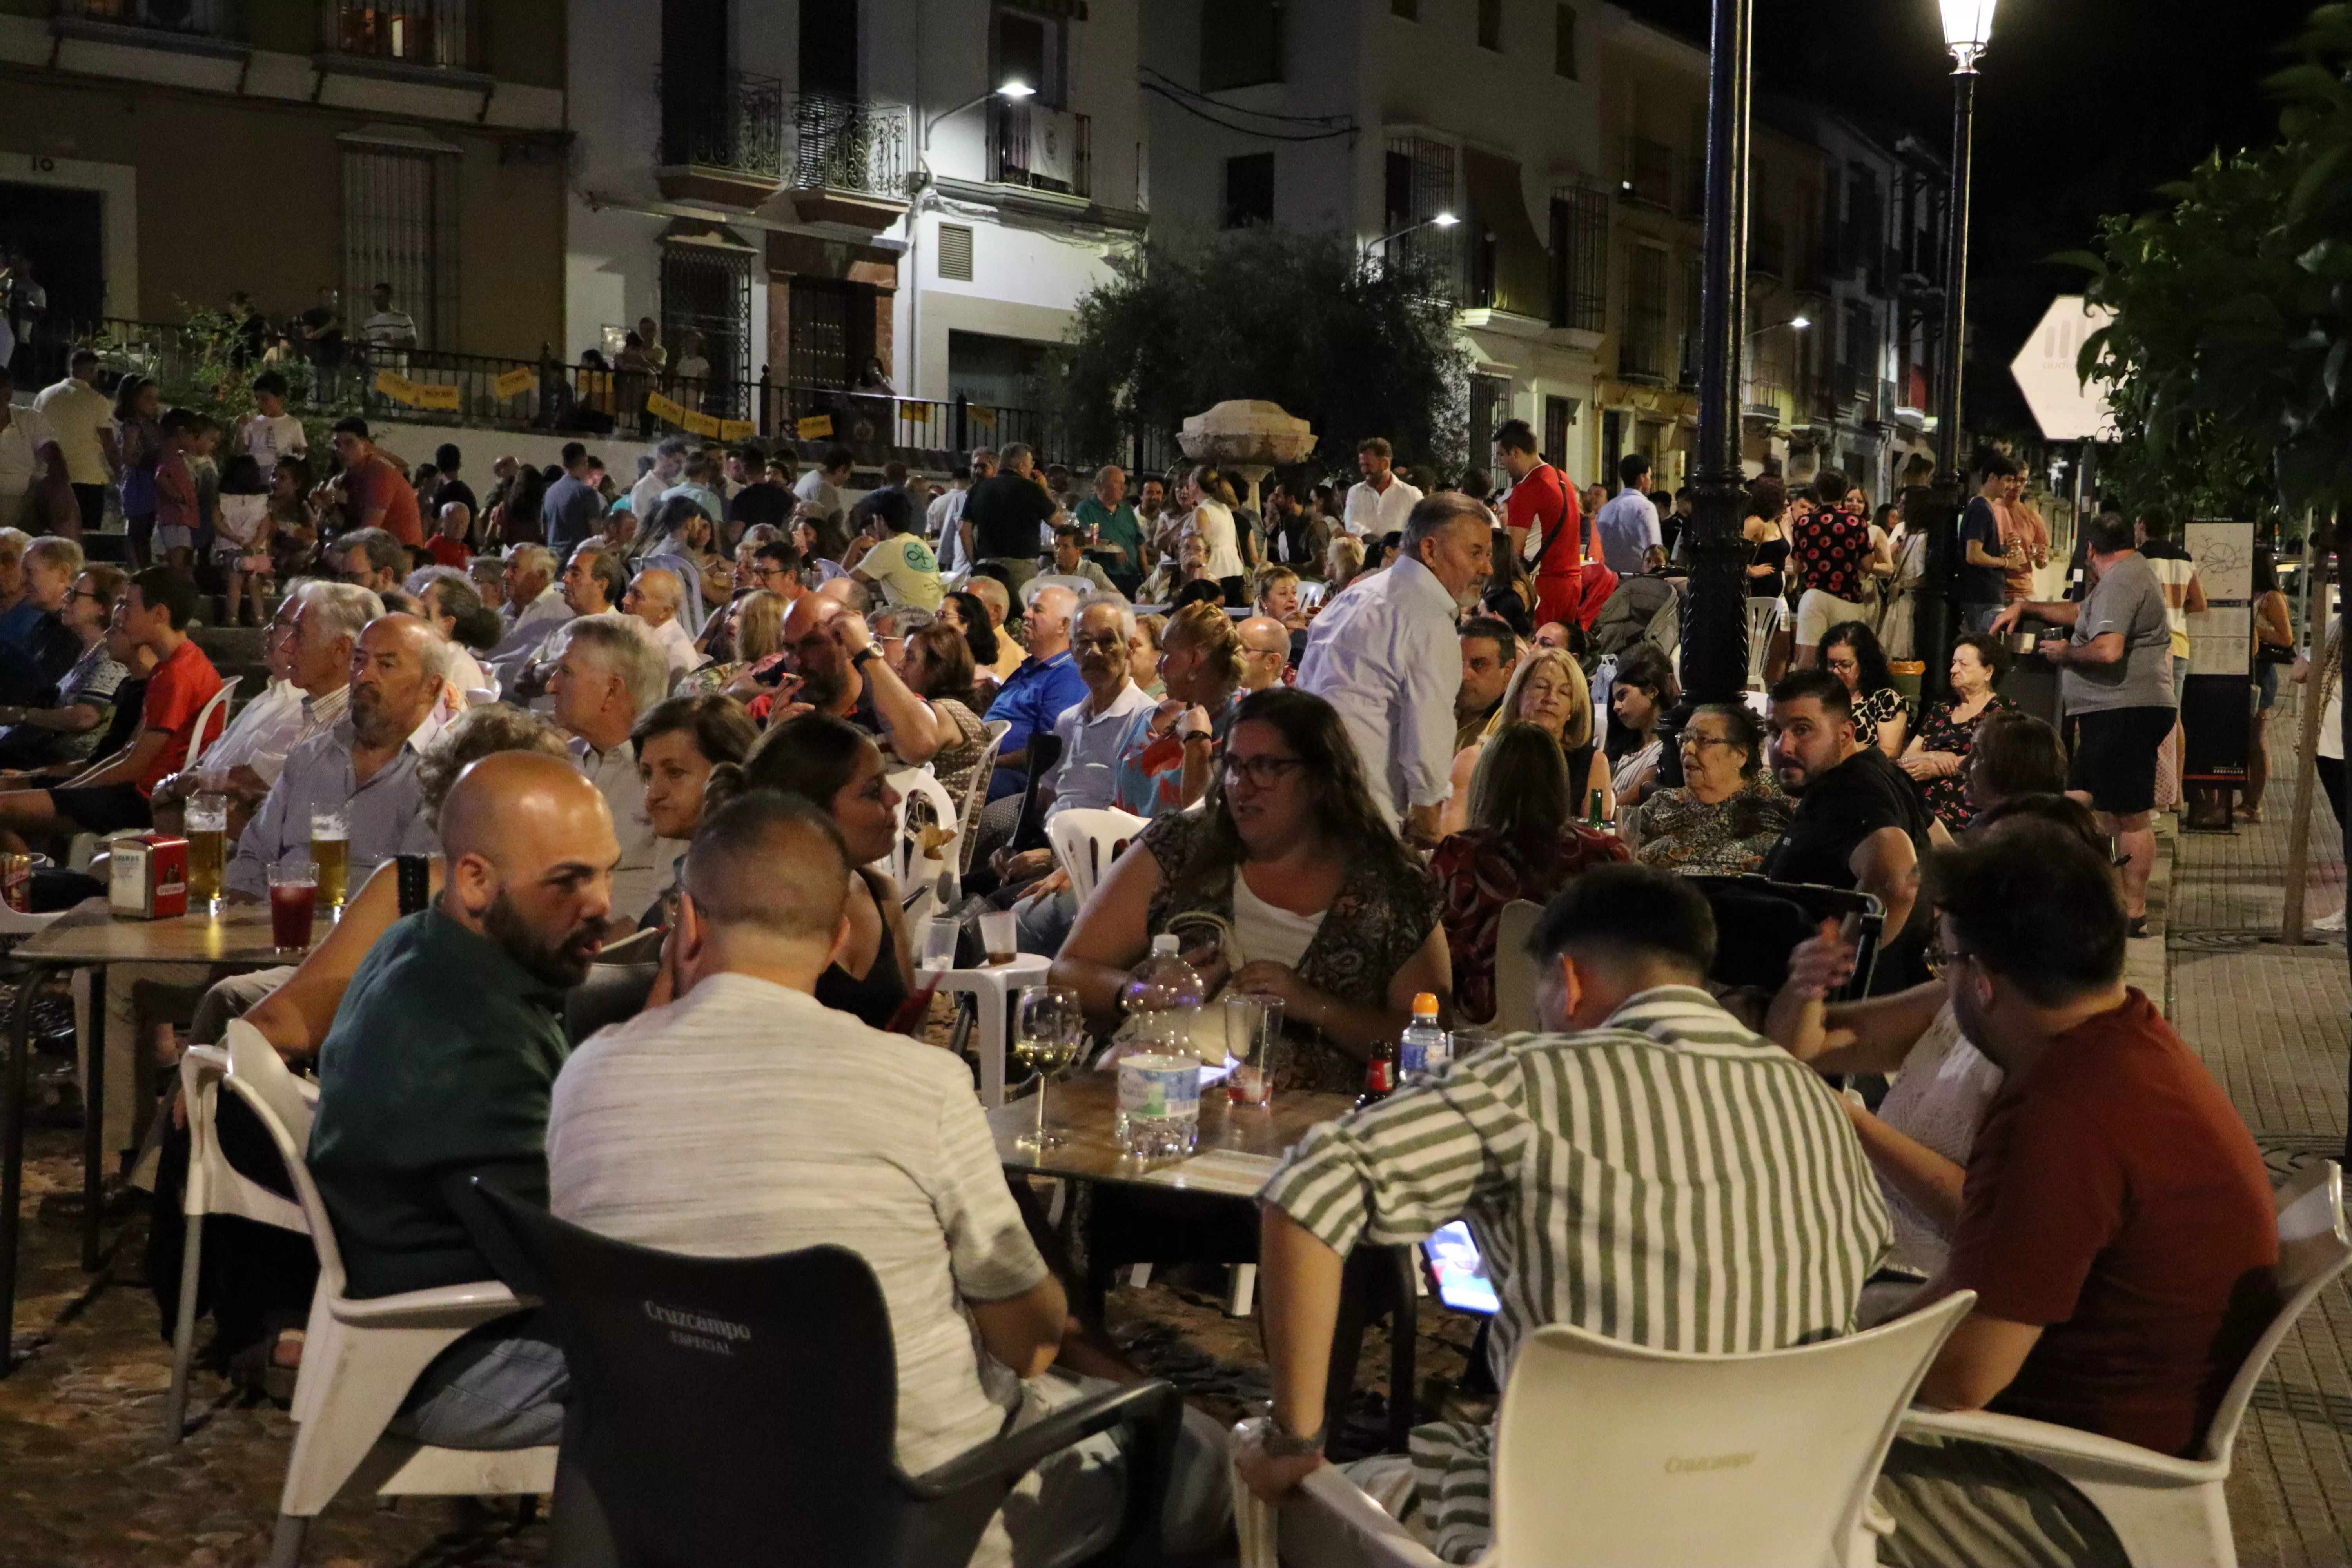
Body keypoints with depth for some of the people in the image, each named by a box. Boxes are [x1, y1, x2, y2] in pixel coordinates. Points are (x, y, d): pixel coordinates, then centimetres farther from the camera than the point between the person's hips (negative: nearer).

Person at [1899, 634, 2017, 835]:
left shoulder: (2003, 711, 9)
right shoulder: (1940, 712, 26)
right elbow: (1906, 757, 17)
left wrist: (1935, 769, -10)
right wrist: (1937, 757, -5)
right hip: (1926, 807, 5)